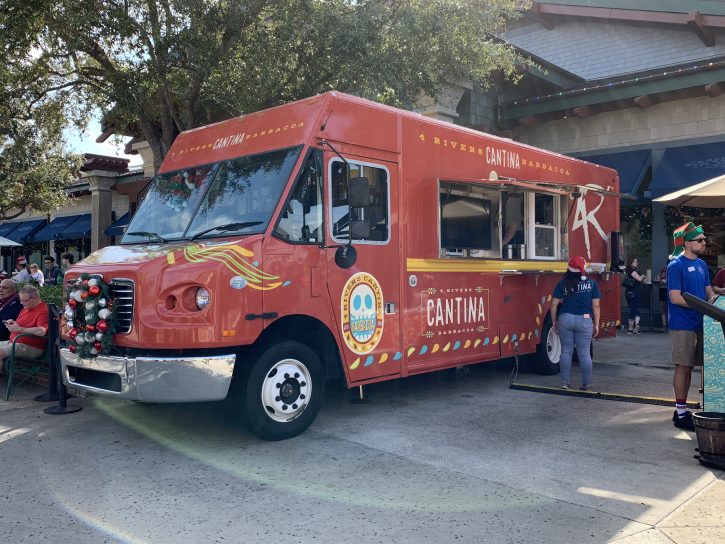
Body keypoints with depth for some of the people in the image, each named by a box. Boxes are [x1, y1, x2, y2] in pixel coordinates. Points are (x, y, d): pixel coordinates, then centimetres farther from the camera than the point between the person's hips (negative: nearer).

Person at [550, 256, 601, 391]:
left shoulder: (562, 284, 1)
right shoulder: (591, 284, 1)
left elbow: (554, 304, 0)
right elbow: (596, 306, 1)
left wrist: (554, 322, 10)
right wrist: (596, 324, 8)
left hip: (565, 319, 1)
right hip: (584, 320, -1)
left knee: (566, 351, 10)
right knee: (584, 353, 6)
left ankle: (565, 382, 11)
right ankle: (586, 384, 12)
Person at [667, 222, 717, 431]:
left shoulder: (701, 264, 14)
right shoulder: (676, 265, -10)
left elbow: (709, 291, 18)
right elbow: (675, 298, -16)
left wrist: (714, 300, -4)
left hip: (699, 323, 8)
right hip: (682, 325, -8)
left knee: (689, 367, 11)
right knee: (683, 367, -5)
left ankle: (682, 409, 21)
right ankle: (681, 414, 2)